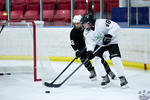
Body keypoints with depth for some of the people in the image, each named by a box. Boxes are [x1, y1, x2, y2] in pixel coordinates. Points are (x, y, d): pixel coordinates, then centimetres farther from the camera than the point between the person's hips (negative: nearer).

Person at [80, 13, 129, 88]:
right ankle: (105, 78, 6)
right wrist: (89, 51, -30)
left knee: (116, 59, -20)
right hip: (99, 44, 6)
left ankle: (122, 78, -8)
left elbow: (115, 26, -30)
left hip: (111, 42, -6)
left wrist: (109, 35, -38)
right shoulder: (87, 32, -8)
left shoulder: (101, 23, -27)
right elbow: (89, 43, -13)